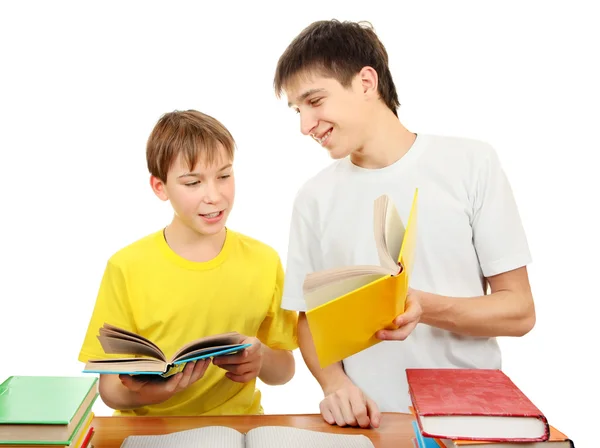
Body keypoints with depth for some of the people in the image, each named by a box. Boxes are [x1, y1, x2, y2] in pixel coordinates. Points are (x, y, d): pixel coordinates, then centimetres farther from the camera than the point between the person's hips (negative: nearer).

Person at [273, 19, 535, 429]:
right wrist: (335, 384, -10)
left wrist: (426, 307, -17)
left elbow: (519, 311, -1)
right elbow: (308, 319, 8)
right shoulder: (314, 199, 3)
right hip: (368, 421, 1)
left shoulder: (472, 164, -2)